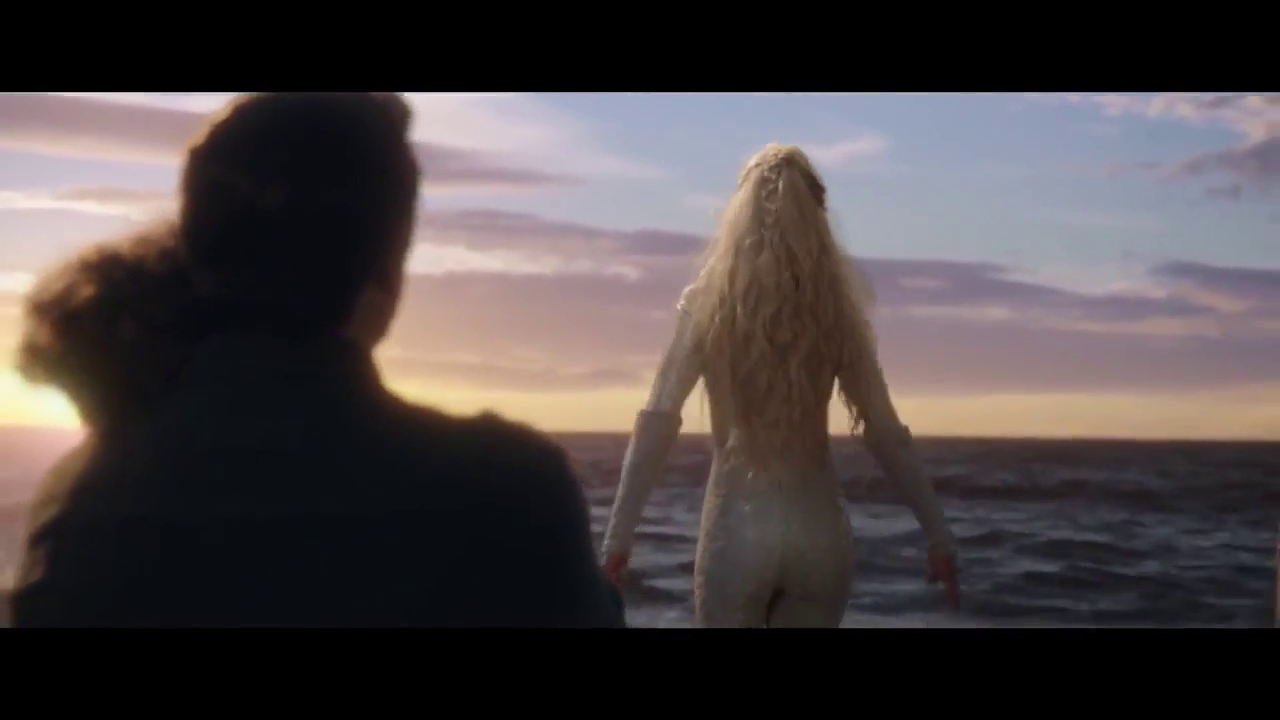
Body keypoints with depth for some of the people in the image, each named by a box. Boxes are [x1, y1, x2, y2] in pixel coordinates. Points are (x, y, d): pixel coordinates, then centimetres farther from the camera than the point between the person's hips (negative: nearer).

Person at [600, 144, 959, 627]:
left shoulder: (708, 302, -3)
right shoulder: (836, 308, 3)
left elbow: (657, 422, -8)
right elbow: (884, 432, 4)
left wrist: (618, 537, -6)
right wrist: (938, 535, 10)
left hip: (737, 526, -2)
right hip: (819, 529, 2)